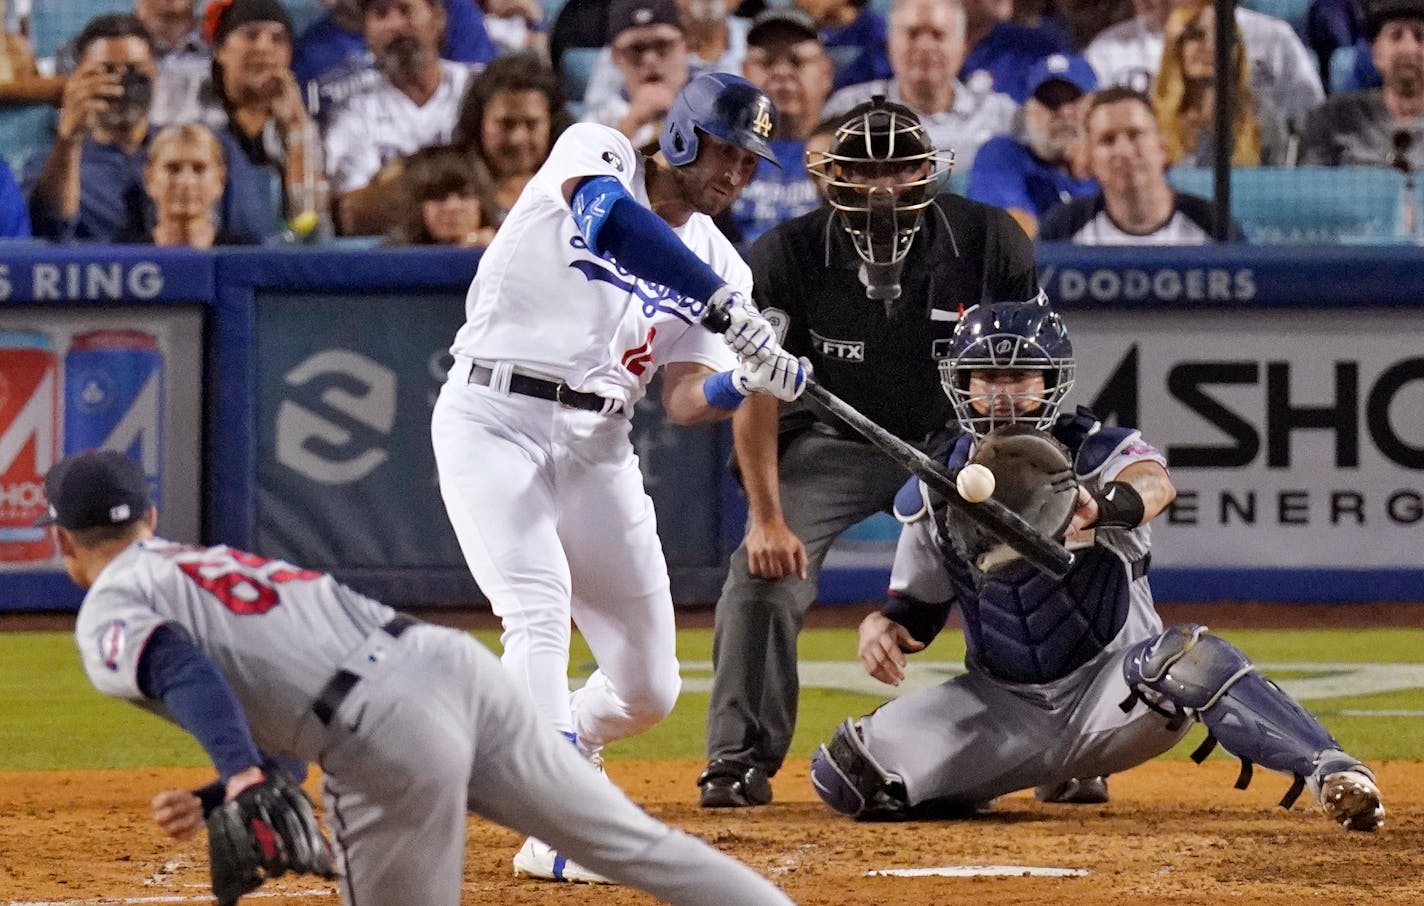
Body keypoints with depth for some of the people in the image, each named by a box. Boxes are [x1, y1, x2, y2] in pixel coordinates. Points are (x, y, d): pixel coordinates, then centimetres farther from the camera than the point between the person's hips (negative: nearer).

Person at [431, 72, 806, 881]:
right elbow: (609, 218, -28)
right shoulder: (596, 151, -3)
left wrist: (742, 384, -20)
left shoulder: (718, 262, 12)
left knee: (649, 690, 4)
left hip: (597, 446, 6)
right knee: (540, 608, -26)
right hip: (494, 416, -6)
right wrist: (726, 302, -34)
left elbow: (685, 402, 3)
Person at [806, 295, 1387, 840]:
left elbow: (1155, 485, -35)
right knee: (845, 778, -15)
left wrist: (1100, 508, -59)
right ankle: (974, 783, 14)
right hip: (1004, 711, 4)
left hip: (1110, 699, -4)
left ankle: (1329, 771, -41)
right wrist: (882, 627, -13)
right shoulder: (933, 497, 2)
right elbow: (916, 609, 13)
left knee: (1184, 657, -38)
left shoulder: (1099, 455, -11)